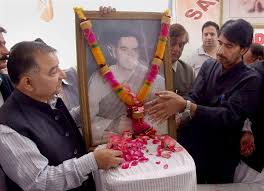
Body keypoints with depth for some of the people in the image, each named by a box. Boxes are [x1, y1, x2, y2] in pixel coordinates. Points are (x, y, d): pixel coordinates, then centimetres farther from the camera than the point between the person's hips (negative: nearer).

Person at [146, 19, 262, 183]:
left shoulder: (251, 80, -14)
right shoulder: (208, 65, 2)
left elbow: (229, 116, -25)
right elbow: (194, 98, -8)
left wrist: (184, 106, -37)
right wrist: (176, 104, -31)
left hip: (220, 156, -3)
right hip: (189, 144, 4)